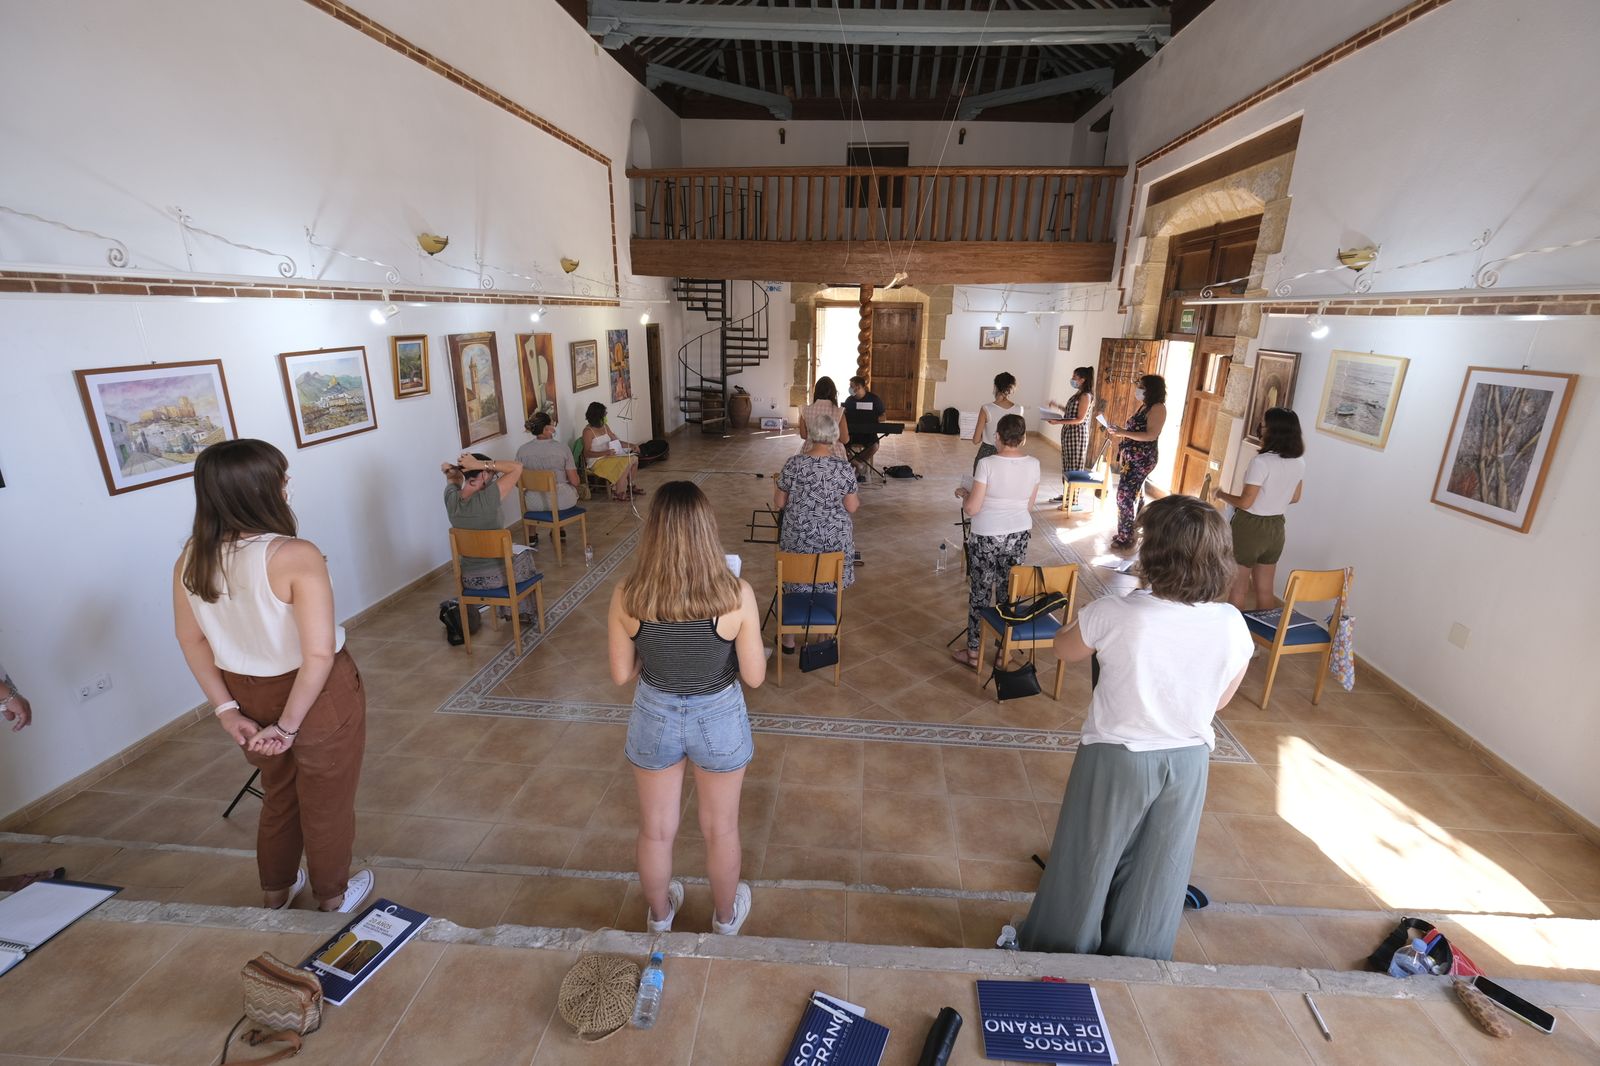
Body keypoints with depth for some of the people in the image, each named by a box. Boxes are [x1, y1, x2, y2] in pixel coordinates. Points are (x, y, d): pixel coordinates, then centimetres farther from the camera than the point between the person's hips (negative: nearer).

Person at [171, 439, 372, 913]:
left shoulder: (192, 557, -8)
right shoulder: (294, 556, -28)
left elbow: (191, 639, 2)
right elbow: (319, 654, -30)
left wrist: (227, 710, 6)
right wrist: (290, 724, -17)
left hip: (248, 695, 6)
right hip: (317, 695, -6)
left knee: (279, 793, 29)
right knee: (327, 800, 18)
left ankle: (276, 890, 50)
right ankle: (333, 895, 40)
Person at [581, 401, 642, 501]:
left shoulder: (605, 426, 8)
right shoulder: (588, 431, -15)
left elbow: (616, 441, 14)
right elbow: (587, 453, -19)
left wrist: (631, 445, 0)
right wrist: (605, 452, -31)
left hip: (608, 456, 8)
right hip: (596, 461, -8)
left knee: (634, 458, -6)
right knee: (625, 464, -24)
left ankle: (629, 485, 11)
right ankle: (619, 493, -14)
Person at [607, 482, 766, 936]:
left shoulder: (627, 596, -20)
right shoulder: (736, 595, -24)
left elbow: (621, 675, -8)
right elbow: (755, 676, -14)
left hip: (654, 719, 1)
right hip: (719, 719, -1)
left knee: (656, 831, 26)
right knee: (721, 830, 25)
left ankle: (660, 916, 51)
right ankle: (726, 917, 49)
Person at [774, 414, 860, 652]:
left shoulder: (793, 464, -11)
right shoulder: (844, 468, -9)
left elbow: (779, 503, -4)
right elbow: (851, 507, -3)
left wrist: (776, 490, 17)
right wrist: (857, 498, 18)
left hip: (798, 538, 0)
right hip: (834, 539, 1)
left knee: (793, 584, 16)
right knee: (829, 587, 18)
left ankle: (789, 639, 29)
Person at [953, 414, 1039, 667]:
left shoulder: (987, 464, -17)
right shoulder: (1033, 464, -4)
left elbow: (971, 509, -17)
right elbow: (1029, 507, 6)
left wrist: (963, 493, 3)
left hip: (987, 538, -4)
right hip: (1018, 537, 4)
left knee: (980, 593, 9)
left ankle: (973, 652, 20)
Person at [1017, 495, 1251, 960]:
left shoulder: (1115, 614, -27)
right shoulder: (1232, 625, -14)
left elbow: (1065, 649, -5)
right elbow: (1220, 700, 2)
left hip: (1117, 759, -3)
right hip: (1188, 761, 4)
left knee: (1086, 865, 18)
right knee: (1157, 873, 24)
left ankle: (1060, 952, 39)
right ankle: (1136, 958, 46)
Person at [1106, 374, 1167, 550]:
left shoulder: (1157, 408, -13)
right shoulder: (1144, 407, 16)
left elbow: (1151, 435, -22)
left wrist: (1123, 433, -22)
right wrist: (1118, 434, 12)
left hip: (1142, 460, -10)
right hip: (1133, 458, 10)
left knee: (1124, 496, -10)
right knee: (1134, 495, 15)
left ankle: (1125, 537, -3)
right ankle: (1135, 531, 26)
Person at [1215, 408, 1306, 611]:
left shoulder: (1262, 462, -22)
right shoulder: (1299, 463, 1)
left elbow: (1245, 503, -19)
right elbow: (1294, 498, 13)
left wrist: (1221, 495, -3)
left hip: (1250, 528, -7)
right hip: (1275, 528, 7)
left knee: (1237, 589, 6)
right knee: (1265, 590, 18)